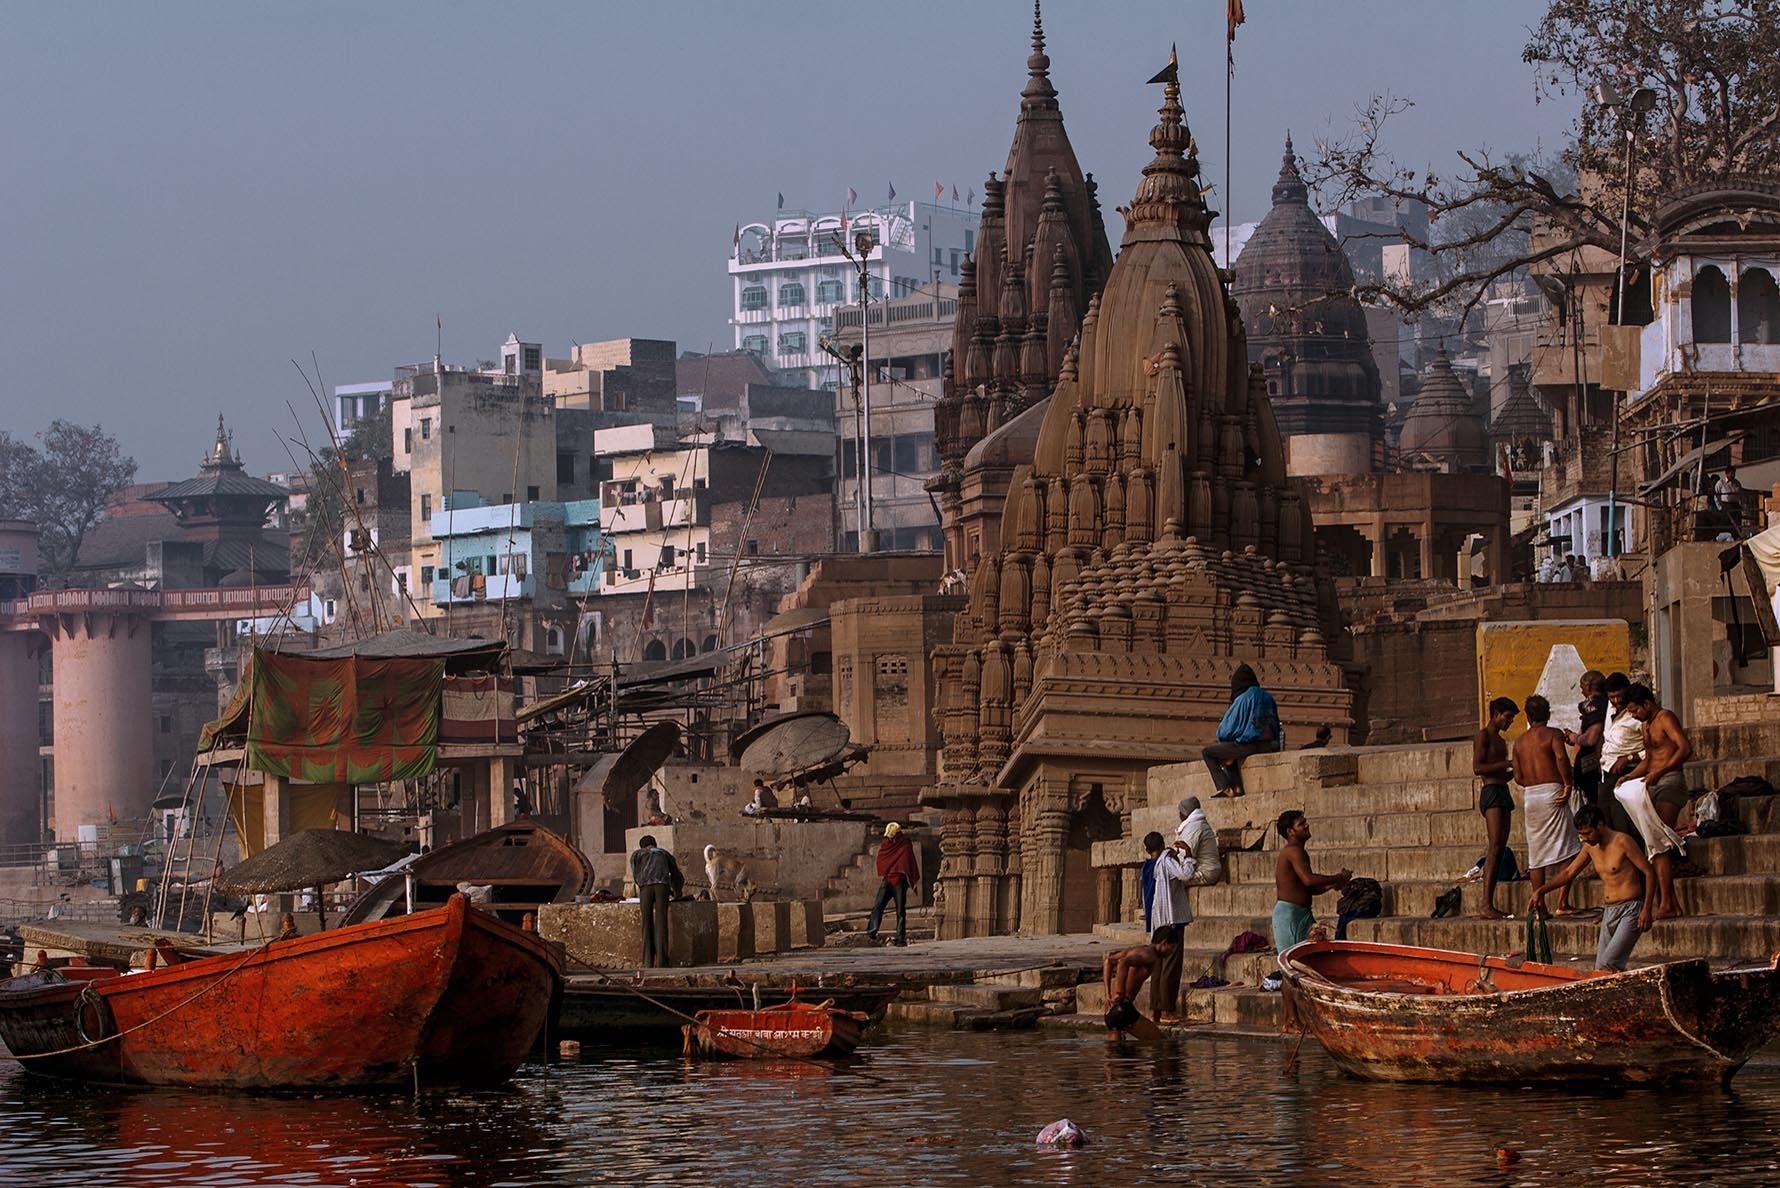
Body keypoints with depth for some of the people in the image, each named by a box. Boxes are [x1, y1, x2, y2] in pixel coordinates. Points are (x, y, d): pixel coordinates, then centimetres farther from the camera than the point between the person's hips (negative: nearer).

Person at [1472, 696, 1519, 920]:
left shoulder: (1501, 741, 24)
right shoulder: (1483, 736, -4)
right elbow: (1477, 768, -14)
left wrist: (1515, 770, 10)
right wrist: (1507, 764, -16)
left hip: (1503, 792, 9)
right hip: (1491, 792, -9)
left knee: (1499, 849, 3)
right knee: (1495, 847, -17)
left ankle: (1490, 905, 1)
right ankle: (1486, 906, -24)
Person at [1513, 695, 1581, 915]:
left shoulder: (1520, 742, 13)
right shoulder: (1553, 734, -2)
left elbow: (1519, 777, 11)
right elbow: (1561, 757, -21)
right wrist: (1568, 784, -14)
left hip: (1530, 796, 5)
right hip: (1552, 792, -5)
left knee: (1536, 854, 9)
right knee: (1565, 851, -1)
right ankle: (1563, 903, -10)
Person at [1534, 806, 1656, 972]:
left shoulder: (1622, 842, -12)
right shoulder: (1590, 847, 10)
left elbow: (1648, 872, -11)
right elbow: (1569, 873, 18)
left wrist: (1647, 910, -15)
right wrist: (1542, 891, 8)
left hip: (1630, 910, -8)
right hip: (1609, 912, 8)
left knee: (1608, 965, -21)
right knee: (1599, 969, 3)